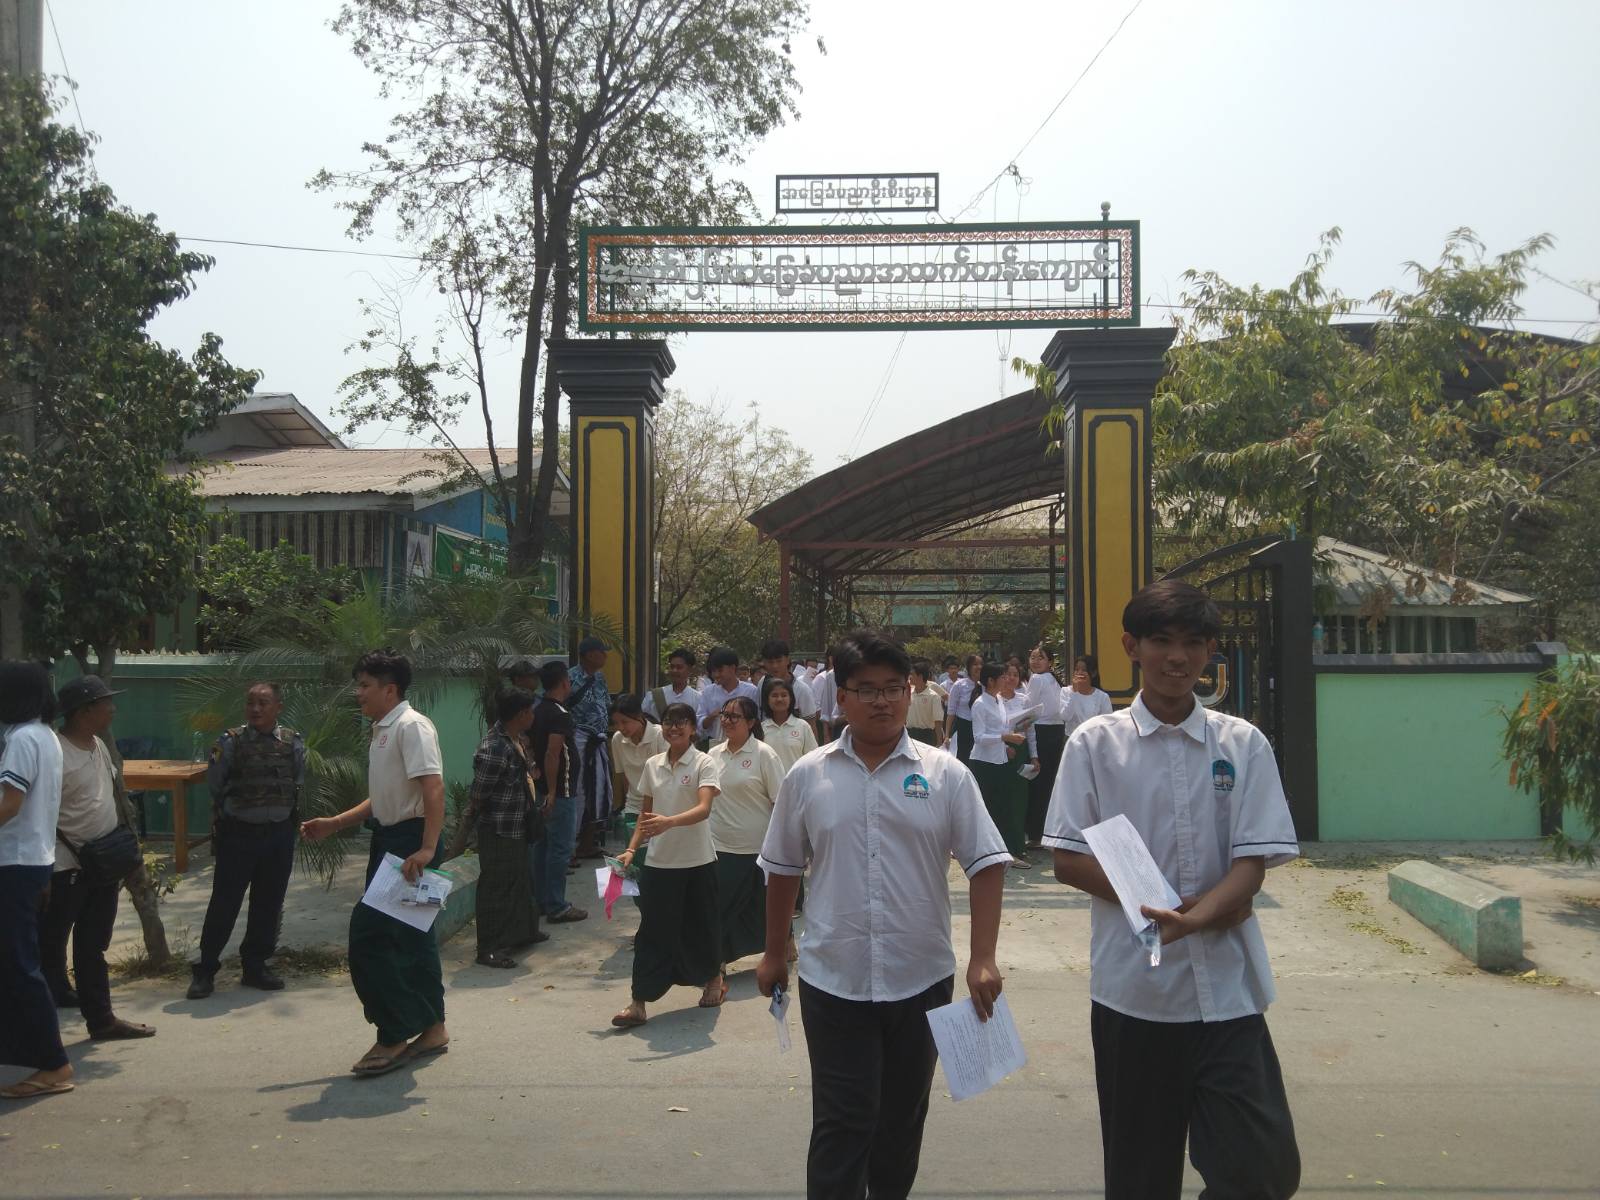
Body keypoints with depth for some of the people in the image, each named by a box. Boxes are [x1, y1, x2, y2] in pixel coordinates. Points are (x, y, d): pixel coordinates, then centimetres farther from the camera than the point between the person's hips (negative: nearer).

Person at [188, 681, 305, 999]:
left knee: (269, 904, 10)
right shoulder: (231, 741, -7)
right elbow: (214, 785, 0)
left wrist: (292, 820, 9)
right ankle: (205, 970, 14)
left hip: (279, 835, 3)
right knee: (224, 904, 2)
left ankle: (255, 966, 24)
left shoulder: (294, 742, 1)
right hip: (238, 834, -3)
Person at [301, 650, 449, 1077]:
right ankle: (431, 1028, 23)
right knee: (409, 935, 13)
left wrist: (428, 848, -31)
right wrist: (333, 824, 19)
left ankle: (395, 1036, 0)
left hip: (409, 840, -10)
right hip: (389, 839, 10)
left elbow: (433, 788, -24)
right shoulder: (381, 731, 16)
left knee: (370, 934, -9)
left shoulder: (411, 727, -14)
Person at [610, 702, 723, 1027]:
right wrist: (631, 849, 2)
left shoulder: (703, 763, -8)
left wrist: (669, 822, -38)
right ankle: (638, 1003, 3)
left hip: (697, 861, -3)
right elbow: (645, 814, 14)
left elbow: (704, 809, -23)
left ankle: (713, 979, 35)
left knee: (699, 925, 10)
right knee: (653, 930, 1)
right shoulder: (653, 765, 7)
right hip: (659, 862, 3)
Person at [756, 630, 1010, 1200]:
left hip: (922, 979, 1)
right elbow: (783, 869, 9)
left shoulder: (945, 774, -3)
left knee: (902, 1117, 17)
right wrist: (774, 954, 14)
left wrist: (983, 959, -12)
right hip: (833, 981, -1)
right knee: (841, 1123, 0)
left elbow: (986, 864, -4)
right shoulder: (807, 776, -1)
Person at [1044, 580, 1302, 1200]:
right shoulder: (1095, 743, 0)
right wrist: (1148, 903, -16)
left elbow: (1253, 863, -3)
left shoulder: (1243, 744, 3)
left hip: (1227, 989, 1)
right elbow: (1068, 860, -2)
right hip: (1132, 989, -1)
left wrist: (1192, 918, -21)